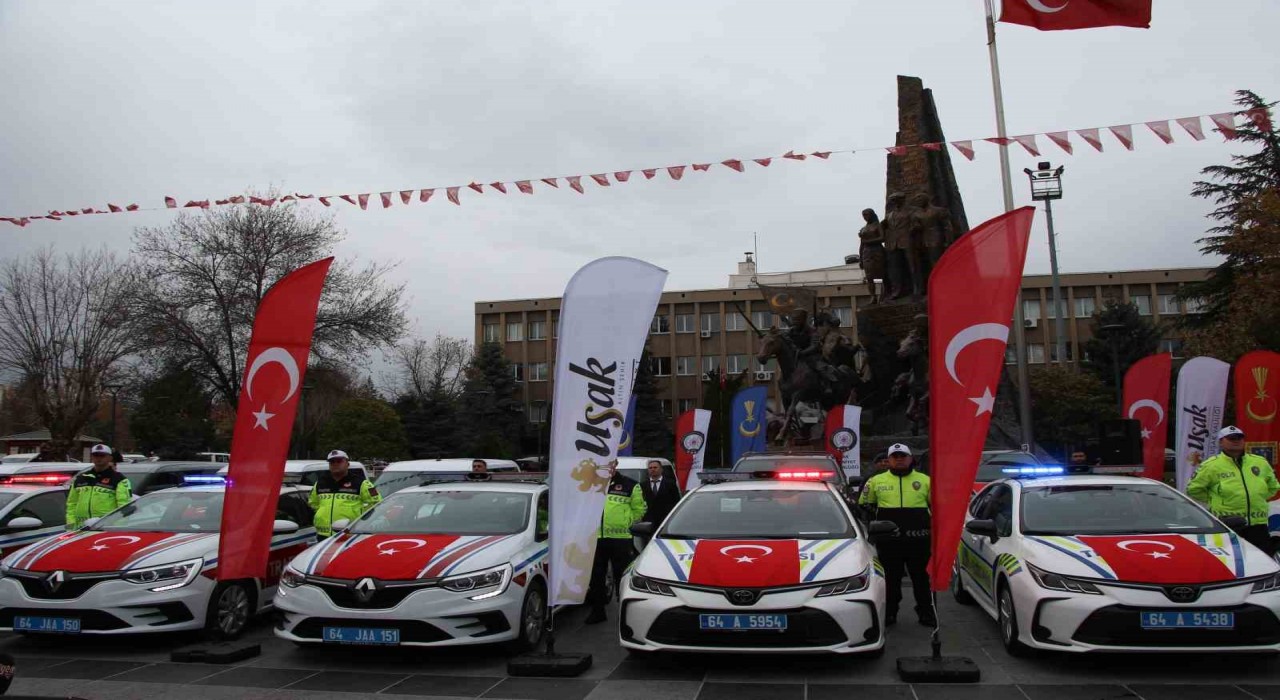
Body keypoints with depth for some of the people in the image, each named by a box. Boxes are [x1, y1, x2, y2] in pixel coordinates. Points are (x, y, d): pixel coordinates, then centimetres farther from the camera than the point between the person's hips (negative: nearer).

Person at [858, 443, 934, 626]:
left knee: (922, 577, 6)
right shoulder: (876, 481, 6)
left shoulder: (924, 480, 7)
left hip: (918, 539, 0)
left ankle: (926, 613, 17)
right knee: (890, 578, 8)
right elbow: (865, 505, 16)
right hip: (888, 540, 0)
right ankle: (889, 613, 18)